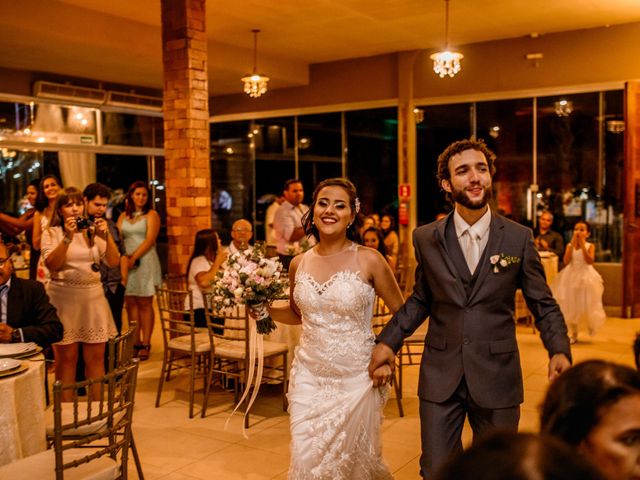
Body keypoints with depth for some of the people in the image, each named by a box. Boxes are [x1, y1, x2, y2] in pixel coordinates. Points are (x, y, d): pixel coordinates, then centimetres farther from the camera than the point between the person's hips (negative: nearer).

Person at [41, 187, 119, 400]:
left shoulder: (93, 231, 9)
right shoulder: (51, 233, 2)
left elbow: (114, 261, -1)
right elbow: (51, 265, -13)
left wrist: (107, 236, -15)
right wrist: (67, 238, -22)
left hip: (93, 297, 3)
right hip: (64, 298, -3)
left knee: (96, 356, 6)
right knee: (66, 357, 2)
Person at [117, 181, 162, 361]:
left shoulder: (152, 215, 3)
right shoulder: (123, 216, 16)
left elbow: (149, 240, -7)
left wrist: (133, 258, -12)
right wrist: (123, 258, -10)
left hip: (145, 262, -4)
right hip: (126, 262, 4)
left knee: (144, 304, -3)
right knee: (130, 303, 2)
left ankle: (145, 344, 0)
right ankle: (135, 343, 7)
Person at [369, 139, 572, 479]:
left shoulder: (519, 238, -3)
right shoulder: (426, 239, 1)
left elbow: (544, 304, 2)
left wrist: (559, 349, -15)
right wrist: (388, 340, -1)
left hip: (496, 377, 0)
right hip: (440, 377, 1)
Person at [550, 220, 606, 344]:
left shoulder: (590, 246, -4)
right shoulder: (570, 245, 0)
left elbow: (590, 261, -20)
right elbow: (566, 261, -13)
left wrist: (582, 245, -22)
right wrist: (572, 245, -16)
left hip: (585, 277, -2)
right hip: (571, 277, 2)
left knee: (585, 305, 0)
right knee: (571, 306, 5)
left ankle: (590, 324, 32)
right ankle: (574, 334, 17)